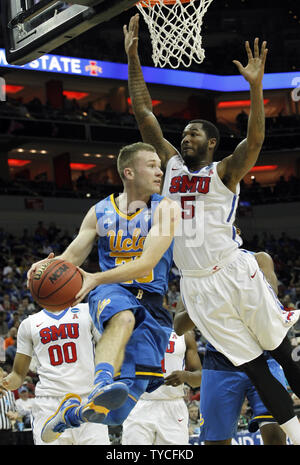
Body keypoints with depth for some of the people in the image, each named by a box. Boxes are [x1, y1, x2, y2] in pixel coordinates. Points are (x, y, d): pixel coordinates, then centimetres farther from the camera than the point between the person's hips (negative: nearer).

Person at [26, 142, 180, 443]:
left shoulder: (165, 209, -4)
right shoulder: (100, 212, 7)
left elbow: (147, 263, -16)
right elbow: (71, 256, 9)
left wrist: (95, 279, -29)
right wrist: (48, 266, -16)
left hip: (151, 305, 0)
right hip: (110, 294, 1)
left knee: (116, 413, -8)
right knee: (123, 316, -42)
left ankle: (71, 411, 21)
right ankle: (102, 384, -59)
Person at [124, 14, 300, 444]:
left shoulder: (224, 171, 1)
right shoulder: (172, 165, 14)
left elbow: (254, 140, -17)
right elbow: (144, 115, 11)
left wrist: (256, 86, -29)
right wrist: (133, 58, 7)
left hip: (235, 274, -3)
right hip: (196, 286, 4)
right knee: (253, 367, 4)